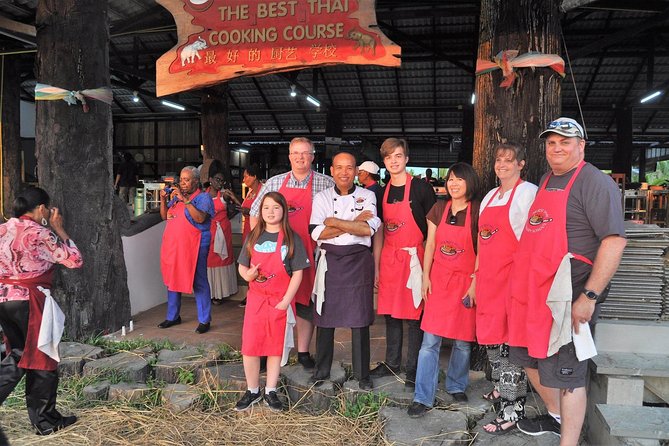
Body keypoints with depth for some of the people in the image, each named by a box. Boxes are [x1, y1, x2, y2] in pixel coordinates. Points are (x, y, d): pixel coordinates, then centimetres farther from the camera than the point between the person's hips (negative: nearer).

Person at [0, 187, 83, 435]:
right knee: (42, 360, 8)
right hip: (29, 302, -7)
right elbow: (75, 260, -13)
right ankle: (46, 421, 21)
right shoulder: (40, 234, -15)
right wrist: (59, 229, -6)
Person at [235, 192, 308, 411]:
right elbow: (242, 266, 11)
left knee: (276, 346, 8)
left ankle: (271, 391, 23)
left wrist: (286, 301, -13)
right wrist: (247, 275, -13)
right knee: (249, 346, 2)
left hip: (280, 301, -2)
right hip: (255, 299, 2)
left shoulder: (291, 238, -4)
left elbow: (298, 273, -6)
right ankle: (252, 391, 20)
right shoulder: (254, 237, 6)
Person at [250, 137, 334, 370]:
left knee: (306, 302, 6)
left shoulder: (326, 184, 1)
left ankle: (303, 351, 21)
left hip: (309, 253, -2)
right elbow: (255, 213, 14)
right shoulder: (274, 182, 9)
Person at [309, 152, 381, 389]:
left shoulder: (367, 196, 3)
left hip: (359, 262, -1)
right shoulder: (322, 198, 5)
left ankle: (362, 374, 20)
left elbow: (369, 229, -13)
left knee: (360, 320, 4)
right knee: (325, 318, 7)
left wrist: (335, 222, -11)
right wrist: (353, 223, -13)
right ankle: (321, 370, 25)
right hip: (330, 262, 1)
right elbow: (317, 233, -9)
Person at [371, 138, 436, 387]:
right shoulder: (382, 192, 10)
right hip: (389, 258, 5)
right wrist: (376, 265, 12)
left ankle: (414, 369, 16)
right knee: (390, 313, 13)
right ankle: (391, 363, 28)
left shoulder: (421, 188, -6)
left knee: (414, 315, 2)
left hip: (414, 258, -5)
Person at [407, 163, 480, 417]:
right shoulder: (439, 208, 5)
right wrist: (425, 276, 2)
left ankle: (456, 386, 32)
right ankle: (423, 398, 6)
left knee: (463, 341, 10)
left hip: (466, 281, -2)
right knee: (430, 341, -1)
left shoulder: (477, 211, -5)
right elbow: (430, 245, 8)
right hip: (438, 280, 2)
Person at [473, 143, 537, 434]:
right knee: (489, 336, 16)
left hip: (512, 276, -8)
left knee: (508, 340, -5)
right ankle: (502, 388, 35)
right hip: (487, 277, 8)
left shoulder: (528, 193, -7)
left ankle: (513, 408, 5)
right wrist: (476, 278, 18)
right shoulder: (490, 197, 16)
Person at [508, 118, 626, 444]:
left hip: (566, 296, -9)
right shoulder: (545, 182, 16)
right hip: (532, 292, 9)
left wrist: (589, 296, -24)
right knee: (527, 356, 21)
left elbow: (615, 240, -19)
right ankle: (555, 417, 43)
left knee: (564, 373, -1)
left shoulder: (594, 182, -10)